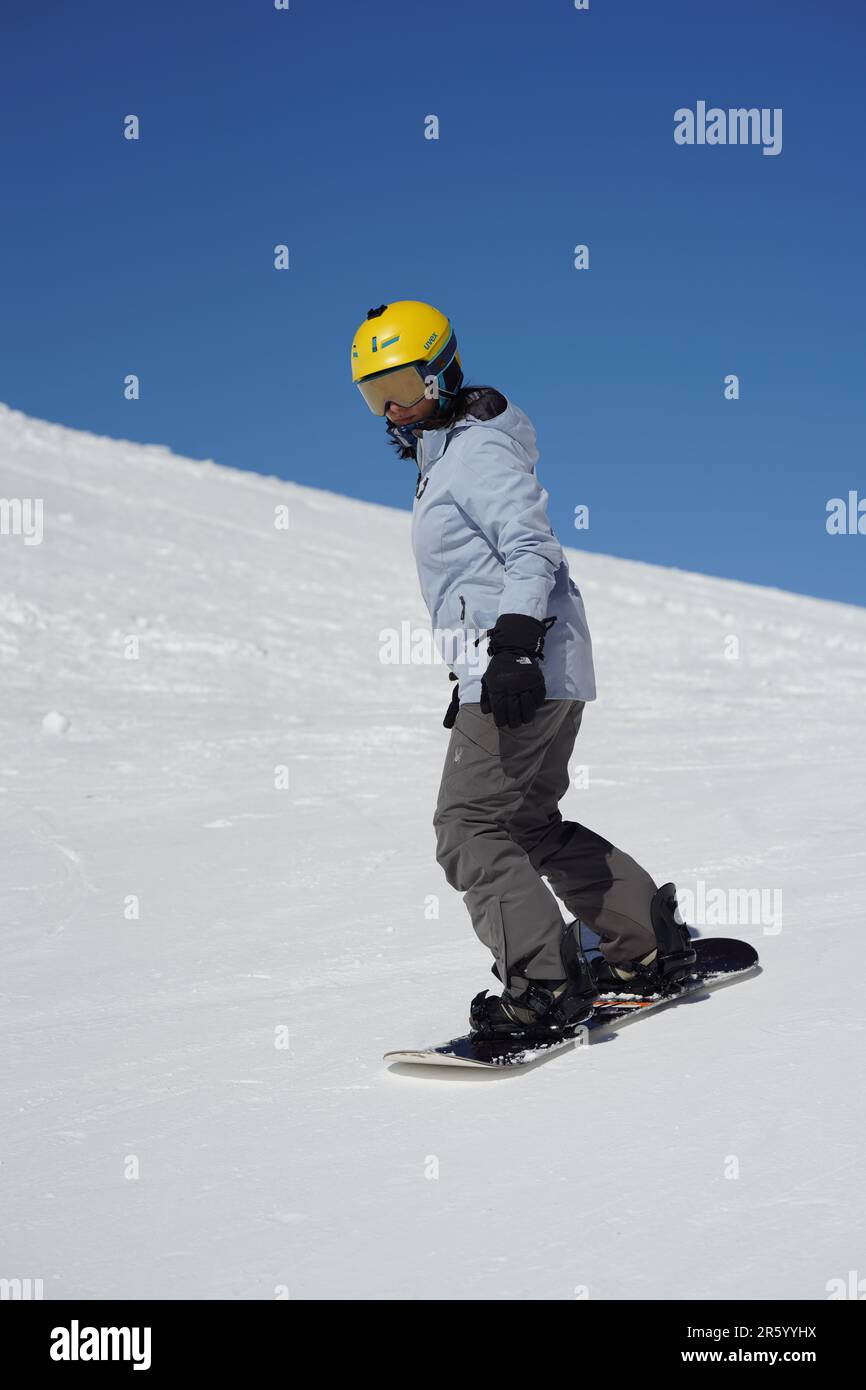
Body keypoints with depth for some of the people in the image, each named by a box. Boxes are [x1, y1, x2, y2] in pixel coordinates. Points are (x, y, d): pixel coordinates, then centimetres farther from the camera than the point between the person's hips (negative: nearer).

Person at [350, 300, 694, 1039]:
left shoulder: (476, 451, -8)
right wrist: (473, 677, 28)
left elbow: (532, 549, -19)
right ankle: (652, 945, 23)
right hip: (535, 674, 11)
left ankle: (544, 985, -14)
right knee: (531, 824, 18)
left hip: (525, 673, -11)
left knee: (469, 827, -12)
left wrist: (512, 648, -29)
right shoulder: (443, 456, 23)